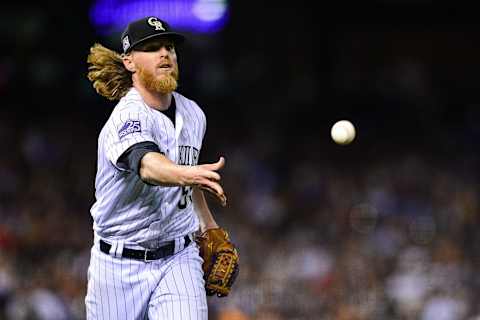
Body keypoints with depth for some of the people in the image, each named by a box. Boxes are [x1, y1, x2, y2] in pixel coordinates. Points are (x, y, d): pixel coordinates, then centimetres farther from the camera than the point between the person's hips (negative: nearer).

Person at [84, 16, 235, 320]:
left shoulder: (193, 114, 4)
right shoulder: (126, 118, -18)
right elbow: (146, 165, -41)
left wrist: (209, 226, 19)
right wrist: (189, 175, -60)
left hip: (179, 260, 4)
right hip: (121, 266, -4)